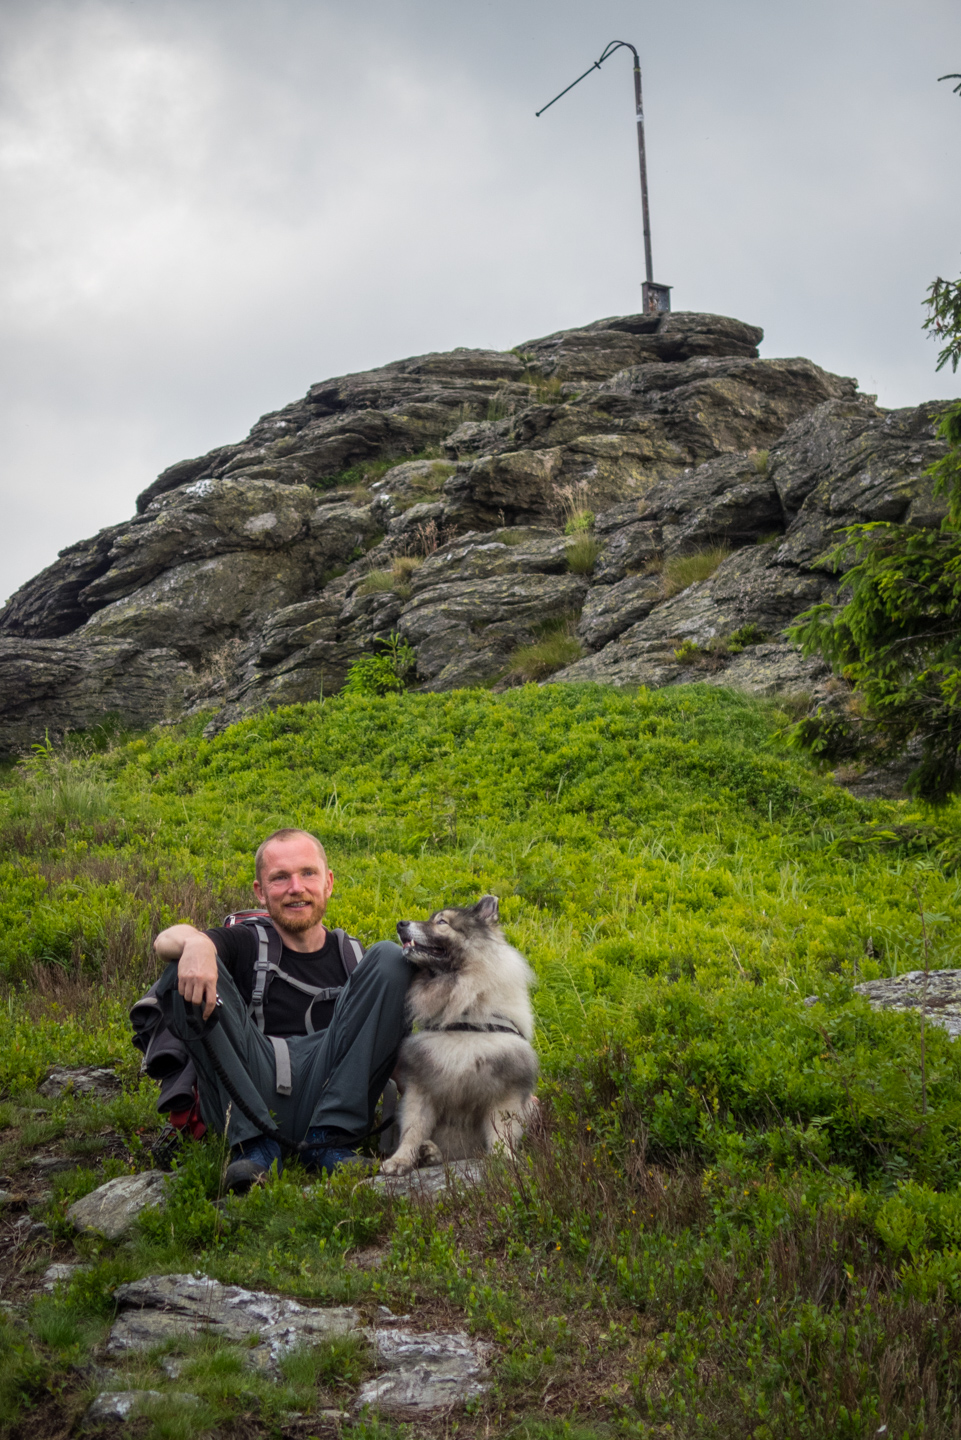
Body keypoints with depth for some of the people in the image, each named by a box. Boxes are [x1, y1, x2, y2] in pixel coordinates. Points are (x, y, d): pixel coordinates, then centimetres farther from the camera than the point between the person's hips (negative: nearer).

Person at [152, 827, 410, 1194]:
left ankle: (328, 1140, -15)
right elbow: (165, 941, -4)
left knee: (388, 957, -7)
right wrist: (195, 943, -29)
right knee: (187, 969, -14)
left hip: (327, 1090, 1)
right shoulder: (246, 947, 16)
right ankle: (254, 1143, -21)